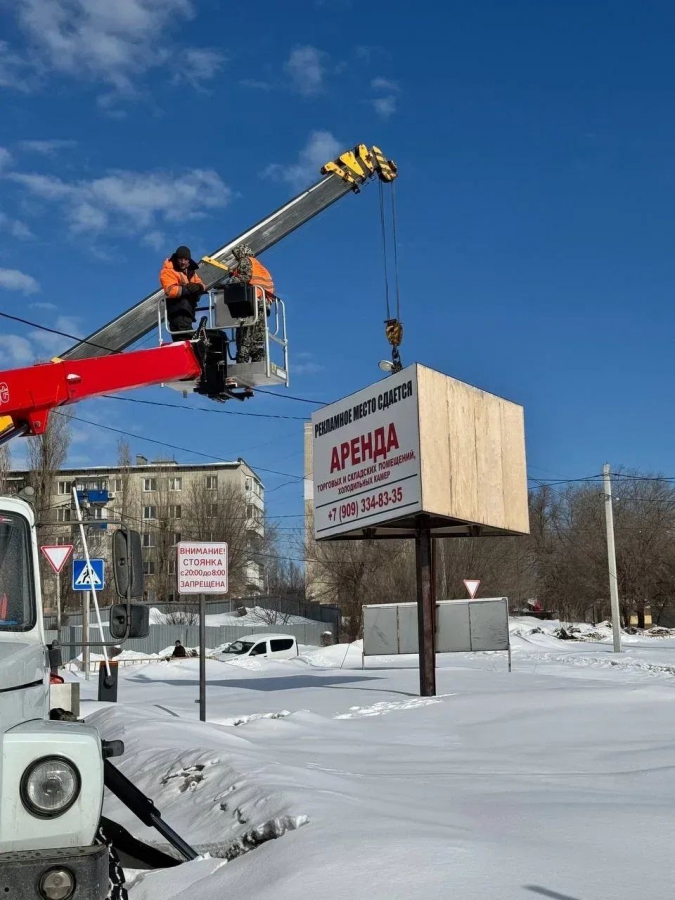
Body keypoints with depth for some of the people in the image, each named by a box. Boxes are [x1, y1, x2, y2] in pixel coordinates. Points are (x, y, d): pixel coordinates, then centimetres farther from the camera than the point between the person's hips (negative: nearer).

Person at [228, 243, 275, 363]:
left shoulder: (245, 260, 7)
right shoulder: (260, 266, 32)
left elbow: (246, 277, -13)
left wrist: (231, 282, -12)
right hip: (263, 305, 8)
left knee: (245, 336, -14)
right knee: (258, 339, 3)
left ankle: (243, 362, -23)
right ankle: (259, 363, -4)